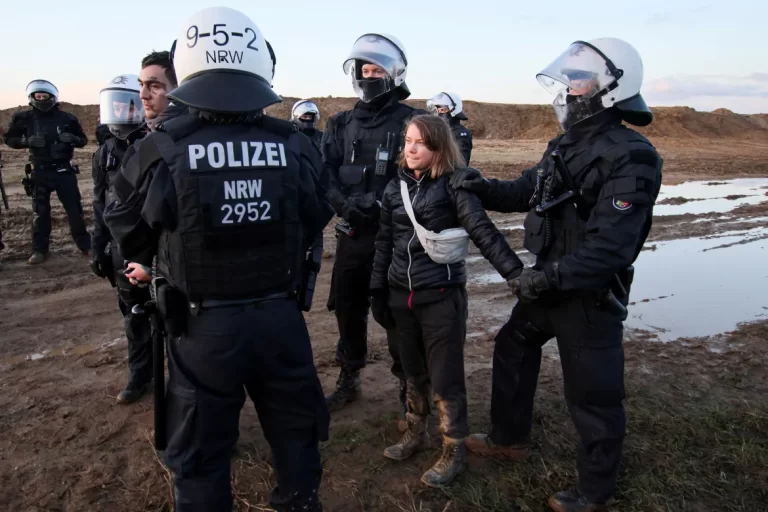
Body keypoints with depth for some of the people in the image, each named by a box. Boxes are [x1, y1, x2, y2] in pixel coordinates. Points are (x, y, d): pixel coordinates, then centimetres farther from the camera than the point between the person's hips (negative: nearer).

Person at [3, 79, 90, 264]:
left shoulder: (66, 118, -3)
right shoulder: (25, 118, -2)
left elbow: (83, 140, 6)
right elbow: (9, 139, 5)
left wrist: (73, 138, -16)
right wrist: (26, 141, -14)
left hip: (64, 170, 0)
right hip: (40, 172, 1)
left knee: (74, 209, 4)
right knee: (40, 212, 6)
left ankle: (85, 244, 14)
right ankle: (39, 250, 14)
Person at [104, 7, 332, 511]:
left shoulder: (161, 148, -16)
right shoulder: (295, 145, -9)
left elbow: (128, 230, -1)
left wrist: (153, 266, 21)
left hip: (203, 323, -2)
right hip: (280, 315, 3)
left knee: (201, 447, 18)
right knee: (295, 427, 24)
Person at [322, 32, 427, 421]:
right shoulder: (341, 124, 10)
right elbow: (323, 176, -2)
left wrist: (381, 202, -25)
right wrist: (345, 203, -20)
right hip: (352, 234, 5)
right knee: (347, 310, 15)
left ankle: (408, 392, 21)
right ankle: (349, 381, 34)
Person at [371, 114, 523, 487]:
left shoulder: (453, 186, -9)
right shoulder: (395, 188, 6)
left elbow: (483, 232, -16)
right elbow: (384, 243, 11)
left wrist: (516, 272, -27)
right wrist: (377, 291, 11)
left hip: (442, 295, -5)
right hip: (402, 295, 5)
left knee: (445, 376, 3)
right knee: (413, 371, 18)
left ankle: (454, 450, 20)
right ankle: (416, 432, 38)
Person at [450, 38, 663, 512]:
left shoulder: (630, 158, -21)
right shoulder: (567, 144, 9)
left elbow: (610, 247, -27)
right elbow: (526, 192, 14)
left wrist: (551, 276, -26)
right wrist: (483, 188, -4)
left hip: (590, 295, -9)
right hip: (548, 283, 9)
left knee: (592, 394, 5)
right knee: (512, 349, 21)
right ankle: (510, 438, 42)